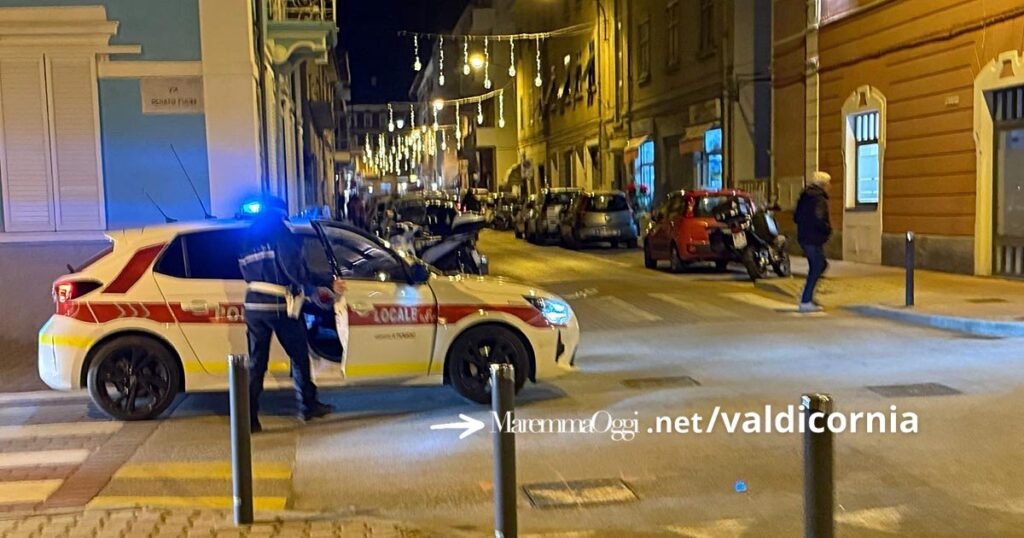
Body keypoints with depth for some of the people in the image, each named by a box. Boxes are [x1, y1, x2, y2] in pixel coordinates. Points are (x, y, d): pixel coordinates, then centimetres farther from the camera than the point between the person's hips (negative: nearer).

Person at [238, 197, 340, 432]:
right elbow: (293, 267, -15)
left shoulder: (249, 237, 16)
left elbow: (245, 270, 16)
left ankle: (250, 417, 5)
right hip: (280, 305, -6)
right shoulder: (279, 232, -6)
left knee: (256, 362, 8)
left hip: (253, 305, 6)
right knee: (299, 356, 11)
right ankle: (308, 406, 22)